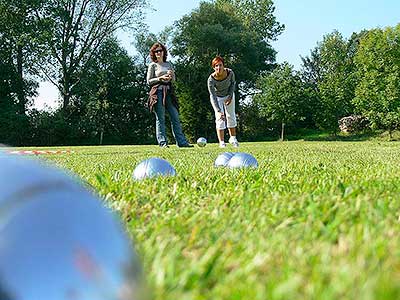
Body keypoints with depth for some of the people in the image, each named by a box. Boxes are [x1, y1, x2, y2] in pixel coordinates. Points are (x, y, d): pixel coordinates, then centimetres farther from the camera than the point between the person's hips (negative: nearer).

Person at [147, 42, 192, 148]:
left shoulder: (169, 64, 16)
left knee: (175, 117, 2)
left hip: (169, 92, 5)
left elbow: (173, 80, 19)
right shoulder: (153, 65, 4)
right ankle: (162, 142, -1)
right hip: (158, 92, -4)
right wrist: (160, 78, -11)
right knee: (160, 118, -4)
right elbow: (149, 81, 0)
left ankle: (181, 142, 3)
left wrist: (171, 75, -3)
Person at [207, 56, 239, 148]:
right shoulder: (211, 80, -34)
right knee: (219, 118, -10)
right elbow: (213, 96, -33)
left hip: (229, 95, 3)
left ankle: (233, 138, 19)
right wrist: (218, 111, -42)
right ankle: (222, 142, -7)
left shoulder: (230, 73, -26)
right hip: (217, 97, -3)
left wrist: (230, 96, -12)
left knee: (231, 116, 5)